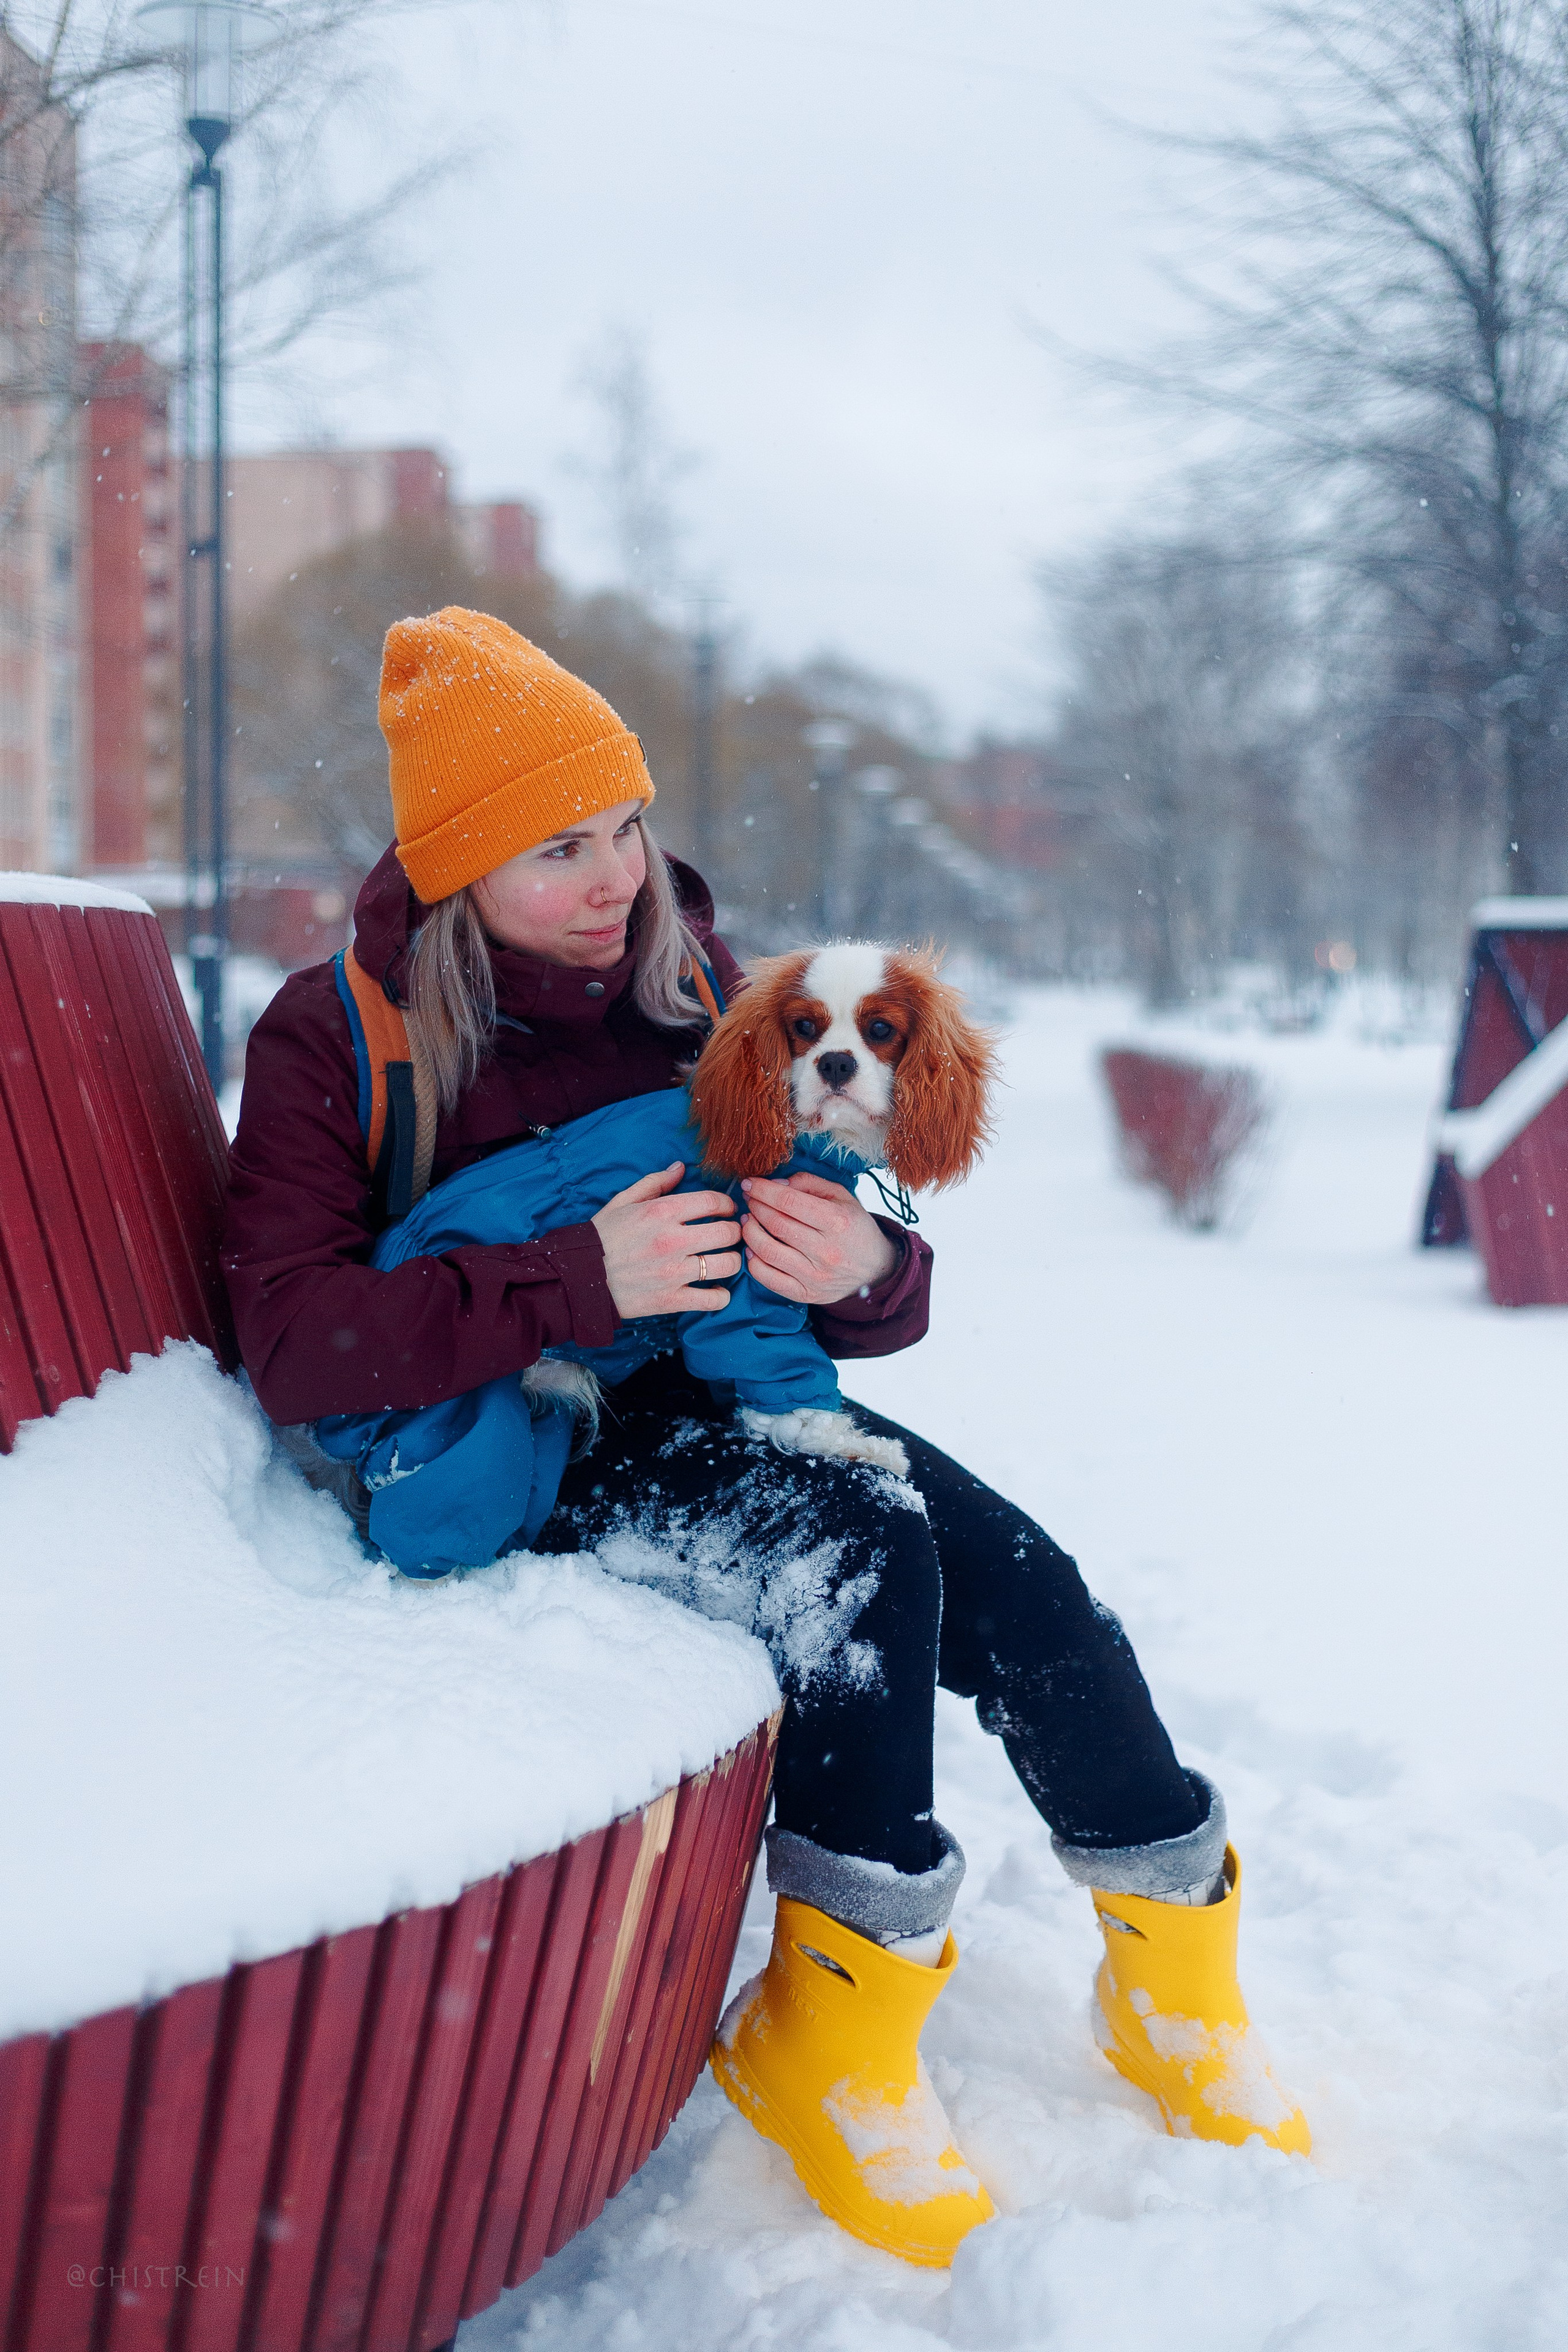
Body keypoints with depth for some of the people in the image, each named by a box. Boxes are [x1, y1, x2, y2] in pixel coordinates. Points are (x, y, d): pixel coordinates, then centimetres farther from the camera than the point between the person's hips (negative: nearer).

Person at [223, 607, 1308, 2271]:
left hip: (712, 1400, 5)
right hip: (506, 1453, -4)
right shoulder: (334, 1036, -7)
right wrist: (582, 1277, -30)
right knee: (866, 1547, -31)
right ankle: (834, 2041, -18)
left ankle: (1177, 1993, -1)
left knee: (1022, 1583, -21)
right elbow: (295, 1345, -19)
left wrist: (861, 1270, -22)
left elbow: (873, 1304, 5)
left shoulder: (696, 988, 5)